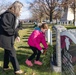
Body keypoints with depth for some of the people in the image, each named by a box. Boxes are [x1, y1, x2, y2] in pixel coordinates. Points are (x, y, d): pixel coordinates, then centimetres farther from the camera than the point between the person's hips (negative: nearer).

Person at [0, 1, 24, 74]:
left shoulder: (14, 15, 11)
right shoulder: (8, 15, -21)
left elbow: (14, 27, 15)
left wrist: (16, 35, 3)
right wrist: (14, 32, -18)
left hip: (9, 37, 10)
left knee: (7, 52, 19)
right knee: (12, 53, -3)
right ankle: (17, 69, 7)